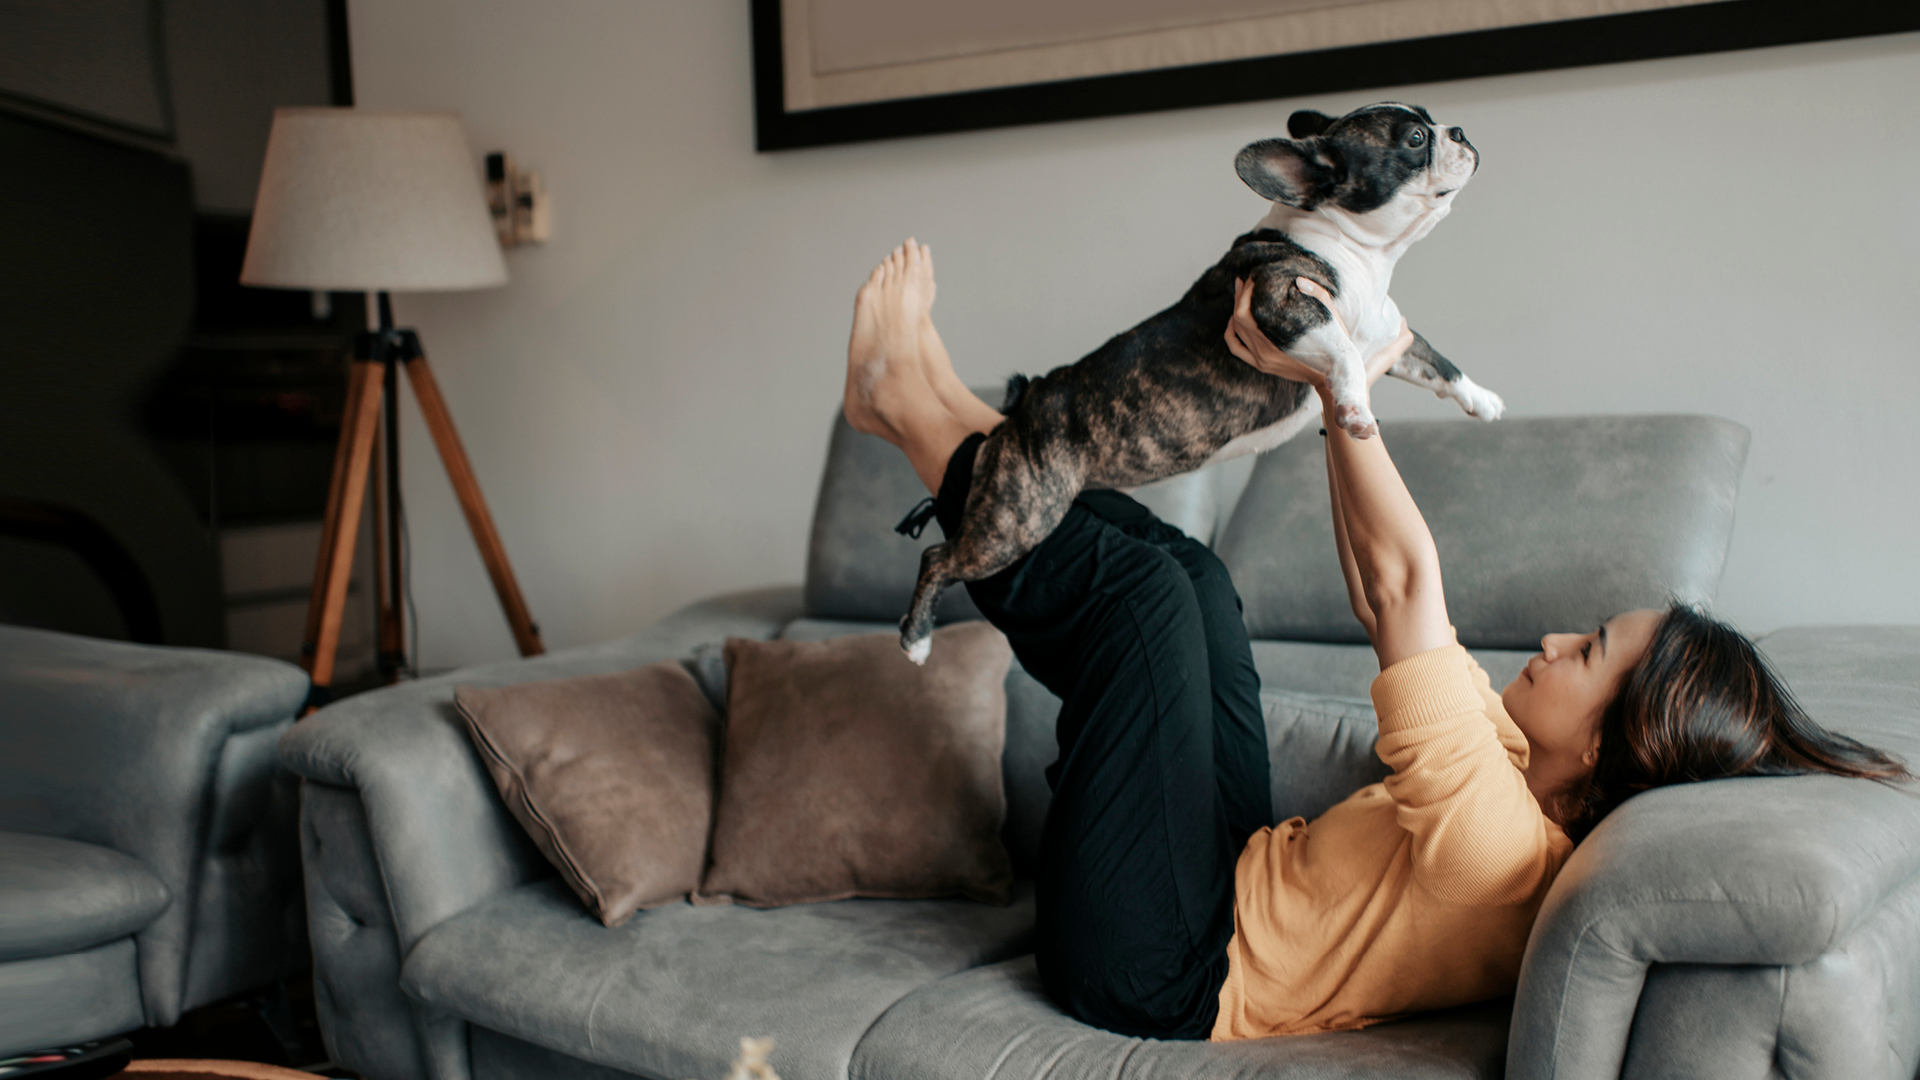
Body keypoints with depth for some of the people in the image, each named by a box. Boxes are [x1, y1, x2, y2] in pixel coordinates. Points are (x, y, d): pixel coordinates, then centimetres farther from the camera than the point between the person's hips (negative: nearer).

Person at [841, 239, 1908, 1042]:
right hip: (1235, 881, 9)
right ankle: (954, 417, 19)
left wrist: (1337, 382, -24)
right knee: (1187, 568, 10)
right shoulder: (1529, 781, -3)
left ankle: (913, 411, 2)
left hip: (1154, 970, -8)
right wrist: (1338, 390, 1)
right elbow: (1387, 603, 3)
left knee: (1144, 584, -16)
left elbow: (1404, 584, -32)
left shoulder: (1498, 836, -30)